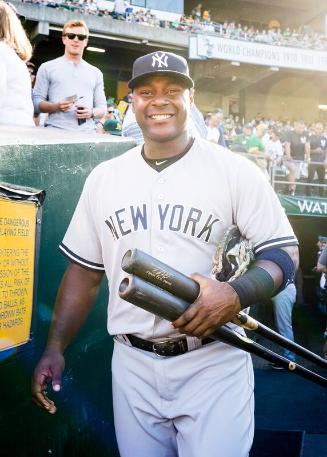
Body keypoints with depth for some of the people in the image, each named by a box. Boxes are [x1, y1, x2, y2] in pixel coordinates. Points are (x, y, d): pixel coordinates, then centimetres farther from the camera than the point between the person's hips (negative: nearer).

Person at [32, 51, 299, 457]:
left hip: (213, 364, -3)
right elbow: (85, 270, 10)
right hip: (132, 366, 3)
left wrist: (235, 294, -24)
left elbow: (284, 255, -5)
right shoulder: (103, 177, 7)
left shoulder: (235, 171, -5)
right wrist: (55, 348, 3)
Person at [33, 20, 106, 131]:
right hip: (55, 131, -2)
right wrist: (56, 107, -13)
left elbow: (102, 107, 19)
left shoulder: (95, 73, 21)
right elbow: (36, 102, 6)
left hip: (87, 132, 2)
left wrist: (91, 113, -3)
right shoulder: (47, 68, 13)